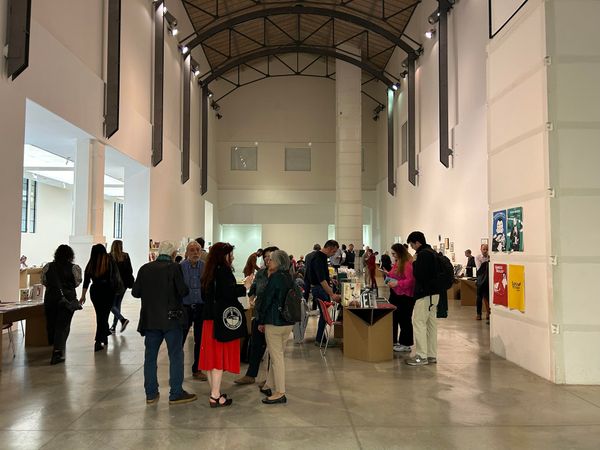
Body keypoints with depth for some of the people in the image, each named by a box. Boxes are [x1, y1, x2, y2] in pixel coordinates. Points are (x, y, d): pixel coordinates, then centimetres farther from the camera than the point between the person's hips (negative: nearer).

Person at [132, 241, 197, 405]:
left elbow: (135, 292, 2)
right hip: (171, 319, -4)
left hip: (150, 319, 4)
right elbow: (183, 291, -16)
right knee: (176, 355, 5)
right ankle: (176, 393, 8)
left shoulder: (145, 268, 2)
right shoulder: (174, 268, -10)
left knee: (150, 356, 12)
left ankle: (151, 393, 18)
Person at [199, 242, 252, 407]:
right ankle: (215, 396, -1)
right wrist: (244, 286, -13)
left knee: (211, 355, 11)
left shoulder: (209, 272, 12)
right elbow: (228, 293, -23)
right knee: (220, 355, -4)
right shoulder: (224, 271, -14)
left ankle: (214, 392, 20)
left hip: (209, 318, 9)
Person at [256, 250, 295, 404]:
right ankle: (269, 385, 31)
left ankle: (280, 393, 2)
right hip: (288, 322, 8)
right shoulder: (289, 277, 8)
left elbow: (266, 300, -13)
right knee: (276, 355, 18)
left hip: (274, 322, -8)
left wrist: (261, 321, -4)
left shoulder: (275, 277, -15)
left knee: (276, 357, -2)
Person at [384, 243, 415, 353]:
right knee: (393, 317, 15)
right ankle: (393, 341, 27)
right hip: (395, 294, 10)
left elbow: (410, 280, -24)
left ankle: (406, 345, 8)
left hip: (404, 296, -10)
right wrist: (388, 274, 7)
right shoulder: (397, 262, 11)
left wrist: (397, 283, -30)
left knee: (404, 319, -2)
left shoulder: (408, 264, -17)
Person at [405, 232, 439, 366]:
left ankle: (421, 356, -4)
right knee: (431, 323, 12)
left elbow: (418, 275, -19)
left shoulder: (423, 254, -15)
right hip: (434, 293, 10)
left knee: (419, 322, -5)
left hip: (425, 294, -10)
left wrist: (414, 263, -4)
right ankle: (432, 355, 17)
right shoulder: (432, 252, 16)